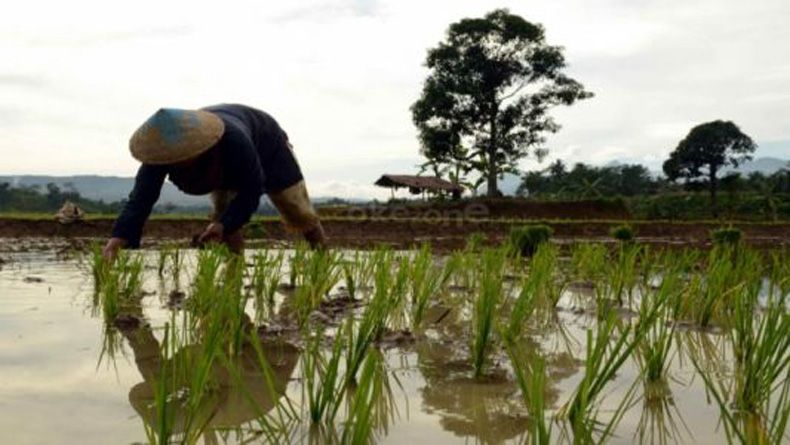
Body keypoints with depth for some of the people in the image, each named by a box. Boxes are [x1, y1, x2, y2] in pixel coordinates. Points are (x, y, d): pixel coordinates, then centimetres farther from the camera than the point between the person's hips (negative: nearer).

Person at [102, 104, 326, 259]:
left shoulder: (234, 140, -51)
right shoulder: (162, 153, -37)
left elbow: (251, 189, -40)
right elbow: (141, 197, -42)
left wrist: (225, 224, -53)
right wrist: (121, 236, -58)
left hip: (265, 146, -4)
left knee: (298, 214, 2)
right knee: (223, 212, -10)